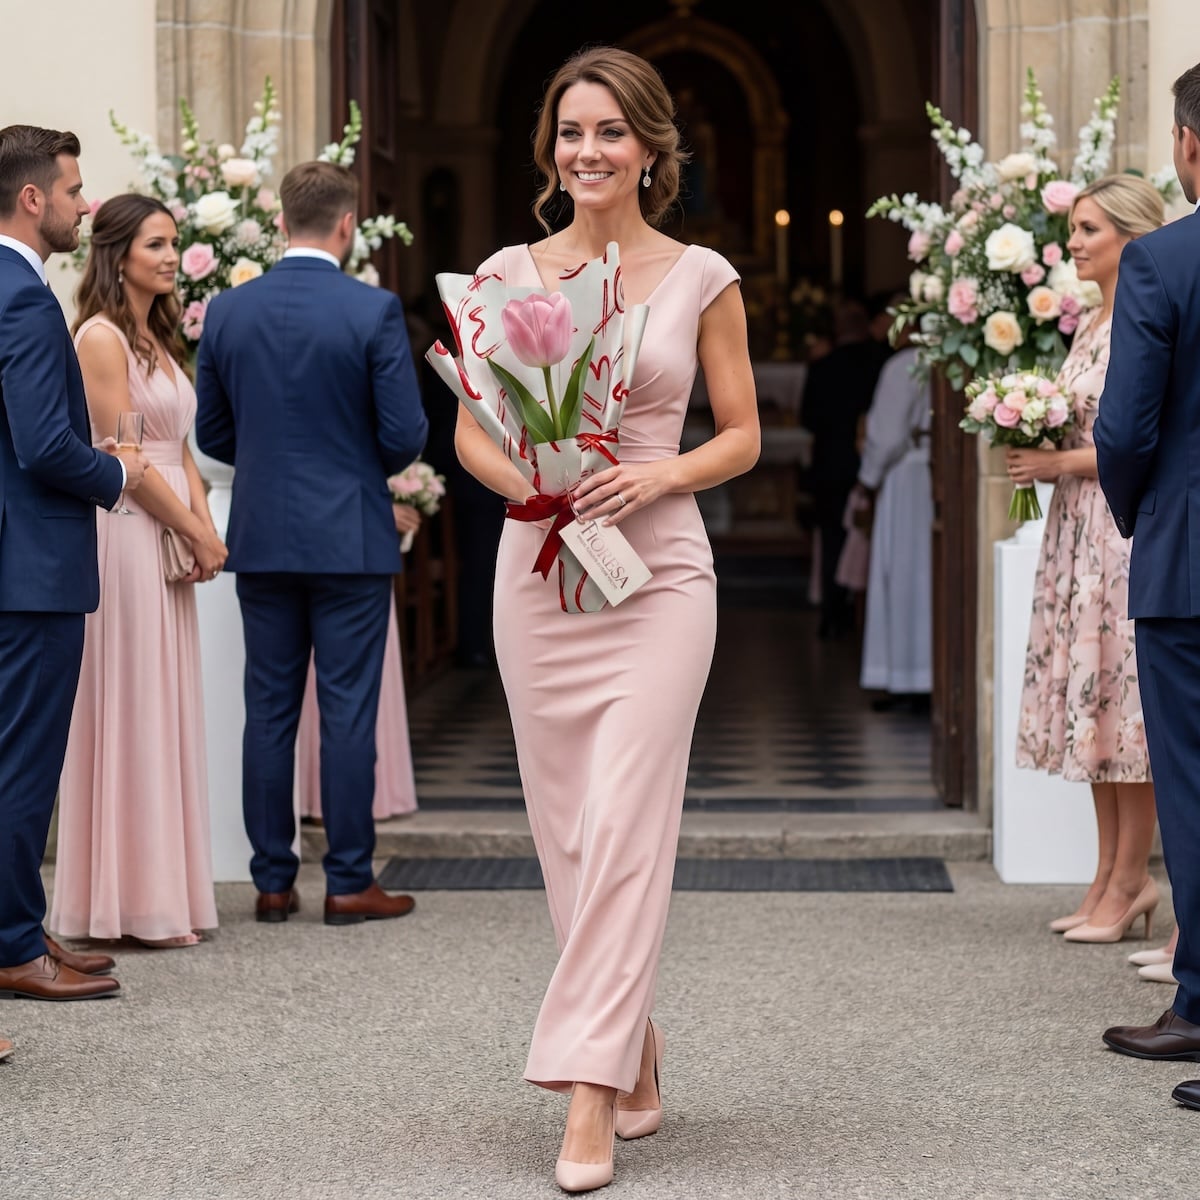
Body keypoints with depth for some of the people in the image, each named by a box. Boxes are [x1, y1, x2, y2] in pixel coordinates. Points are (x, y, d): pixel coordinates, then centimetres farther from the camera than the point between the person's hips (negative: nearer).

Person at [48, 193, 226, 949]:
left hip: (171, 538, 9)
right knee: (129, 711, -4)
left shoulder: (161, 340, 17)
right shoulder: (102, 335, -10)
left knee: (165, 711, 10)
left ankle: (162, 888, 15)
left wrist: (205, 527, 0)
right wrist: (197, 535, -10)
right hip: (127, 534, -9)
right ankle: (133, 902, 2)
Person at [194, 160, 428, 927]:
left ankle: (273, 881, 13)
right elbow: (405, 435, -10)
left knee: (270, 711, 8)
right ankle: (349, 883, 6)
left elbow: (212, 435, 7)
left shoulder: (228, 311, 2)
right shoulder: (374, 310, -10)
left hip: (262, 539, 4)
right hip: (349, 538, -4)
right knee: (349, 710, 2)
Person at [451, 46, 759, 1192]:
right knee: (567, 829, 7)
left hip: (658, 571, -2)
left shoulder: (701, 278, 2)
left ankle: (588, 1093, -8)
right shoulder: (507, 273, 6)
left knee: (623, 828, -10)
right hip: (537, 566, 3)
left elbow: (741, 435, 6)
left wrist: (660, 472, -13)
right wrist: (526, 482, -12)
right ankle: (633, 1048, 27)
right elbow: (471, 428, 9)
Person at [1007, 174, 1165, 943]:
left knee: (1130, 702, -4)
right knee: (1094, 701, 9)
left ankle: (1130, 879, 2)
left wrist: (1060, 464, -13)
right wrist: (1033, 449, 4)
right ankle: (1113, 874, 15)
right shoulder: (1091, 323, 15)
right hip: (1082, 530, 9)